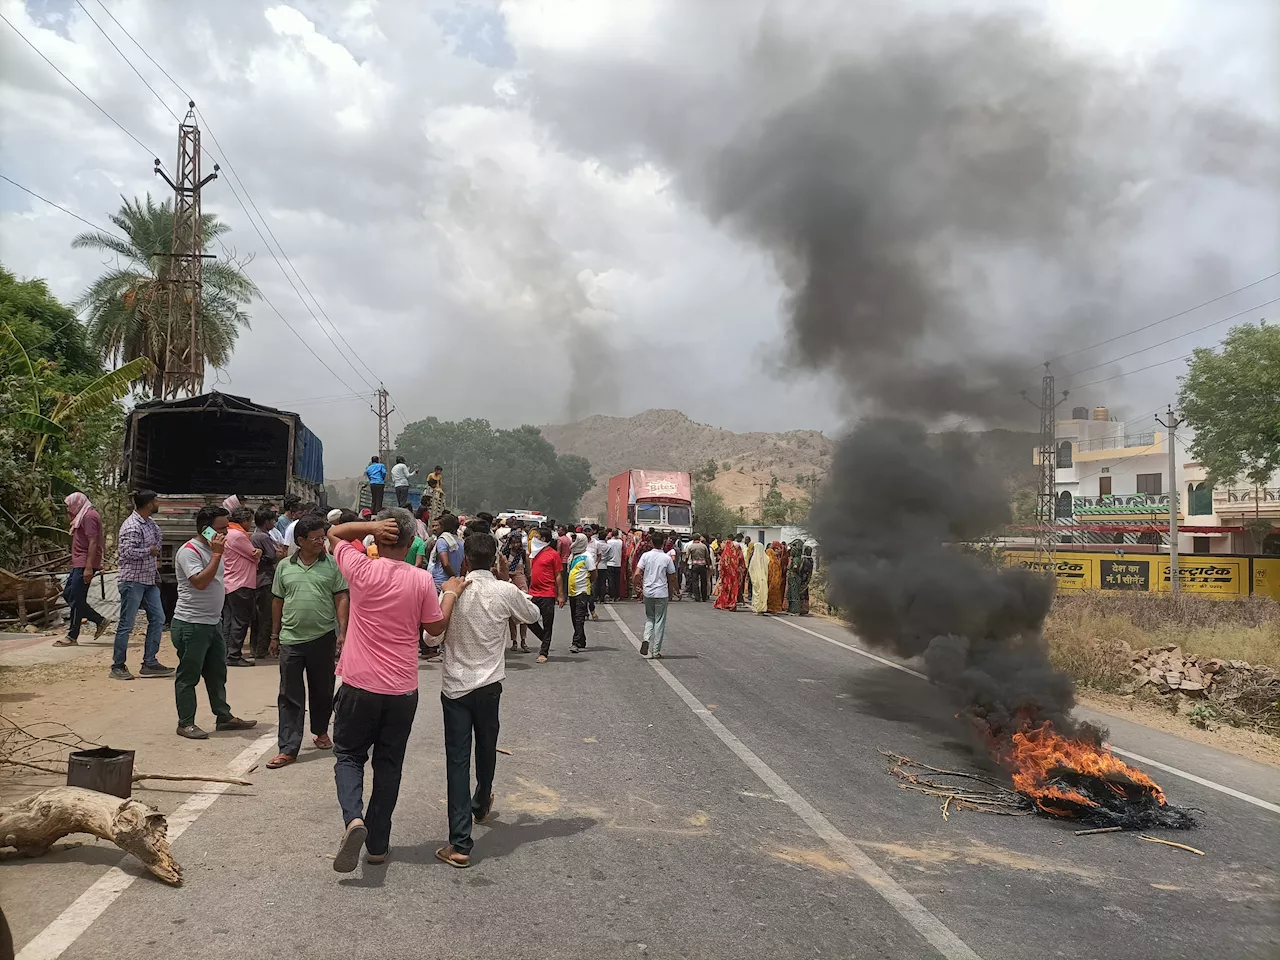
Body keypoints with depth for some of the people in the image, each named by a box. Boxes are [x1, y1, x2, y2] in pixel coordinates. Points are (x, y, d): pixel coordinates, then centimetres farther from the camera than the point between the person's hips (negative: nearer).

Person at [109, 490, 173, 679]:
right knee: (126, 624, 0)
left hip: (149, 580, 9)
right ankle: (118, 666, 11)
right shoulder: (132, 526, -18)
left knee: (157, 619, 9)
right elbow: (127, 552, -27)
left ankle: (149, 663, 15)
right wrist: (149, 551, -13)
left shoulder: (150, 523, 10)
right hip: (132, 580, -9)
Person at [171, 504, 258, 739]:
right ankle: (185, 723, 10)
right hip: (191, 625, -9)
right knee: (188, 676, 1)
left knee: (217, 673, 16)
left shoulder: (212, 549, 13)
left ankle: (224, 717, 25)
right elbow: (200, 582, -28)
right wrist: (217, 554, -25)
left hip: (213, 623, 9)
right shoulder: (189, 551, -16)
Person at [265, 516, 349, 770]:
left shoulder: (332, 565, 0)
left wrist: (342, 631, -9)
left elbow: (342, 599, -2)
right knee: (290, 696, 1)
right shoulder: (285, 567, 5)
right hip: (291, 639, 1)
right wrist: (275, 636, 13)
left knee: (322, 691, 14)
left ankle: (321, 732, 36)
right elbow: (277, 602, 12)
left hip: (323, 638, -1)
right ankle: (288, 748, 4)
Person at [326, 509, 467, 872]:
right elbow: (436, 628, 4)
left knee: (349, 756, 15)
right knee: (389, 765, 14)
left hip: (359, 686, -1)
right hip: (402, 691, 1)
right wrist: (450, 594, 16)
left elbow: (334, 533, 7)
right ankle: (377, 844, 20)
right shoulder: (422, 580, -6)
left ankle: (353, 818, -9)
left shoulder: (362, 570, -9)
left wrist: (371, 527, -7)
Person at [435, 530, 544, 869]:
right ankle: (481, 805, 50)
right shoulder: (506, 591, -9)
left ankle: (460, 844, -8)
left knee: (458, 760, -2)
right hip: (489, 685, 2)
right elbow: (533, 616, 11)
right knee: (486, 749, 24)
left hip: (454, 685, -1)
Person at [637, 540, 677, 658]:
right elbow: (672, 578, -1)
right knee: (660, 621, 6)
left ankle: (646, 639, -7)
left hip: (647, 592, 2)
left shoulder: (645, 556, -2)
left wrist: (641, 588, 7)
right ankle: (656, 651, 8)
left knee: (649, 618, 19)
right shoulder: (667, 558, -5)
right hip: (662, 593, -2)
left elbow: (638, 574, -6)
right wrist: (671, 593, 12)